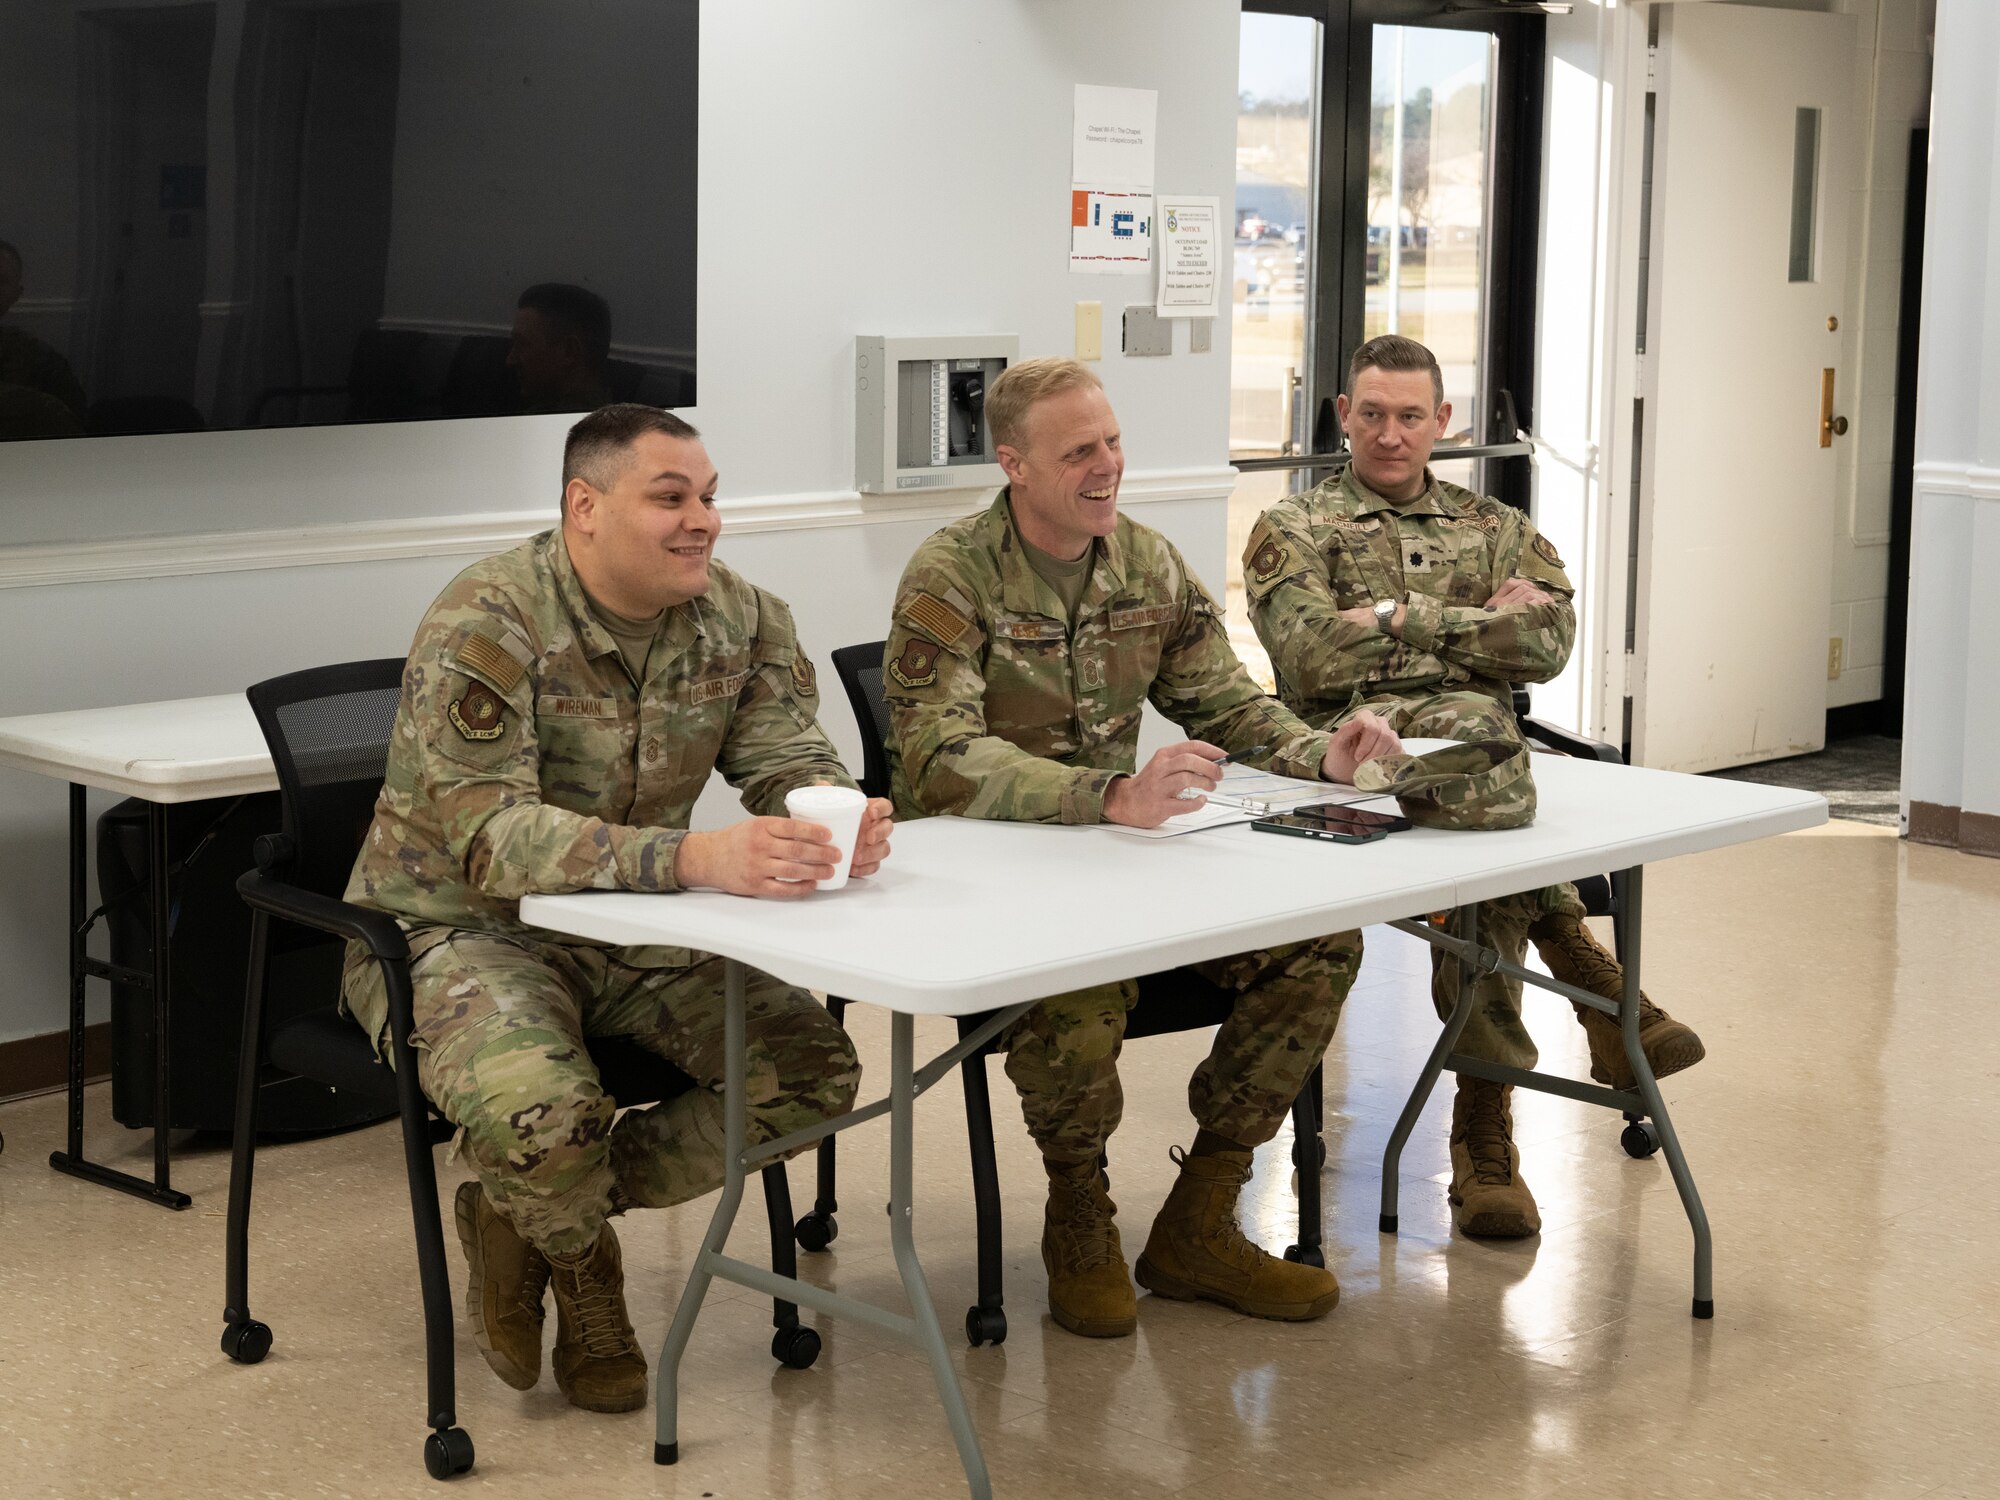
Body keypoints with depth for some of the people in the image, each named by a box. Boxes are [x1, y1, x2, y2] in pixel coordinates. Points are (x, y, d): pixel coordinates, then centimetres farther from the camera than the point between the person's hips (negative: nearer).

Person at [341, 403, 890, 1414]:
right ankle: (582, 1265, 7)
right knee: (545, 1116, -34)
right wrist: (693, 858, -48)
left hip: (630, 928, 6)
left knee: (813, 1073, -12)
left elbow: (790, 762, -4)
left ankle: (528, 1214, 6)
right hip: (460, 925, -6)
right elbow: (489, 836, -33)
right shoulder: (486, 623, -23)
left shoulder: (740, 620, -3)